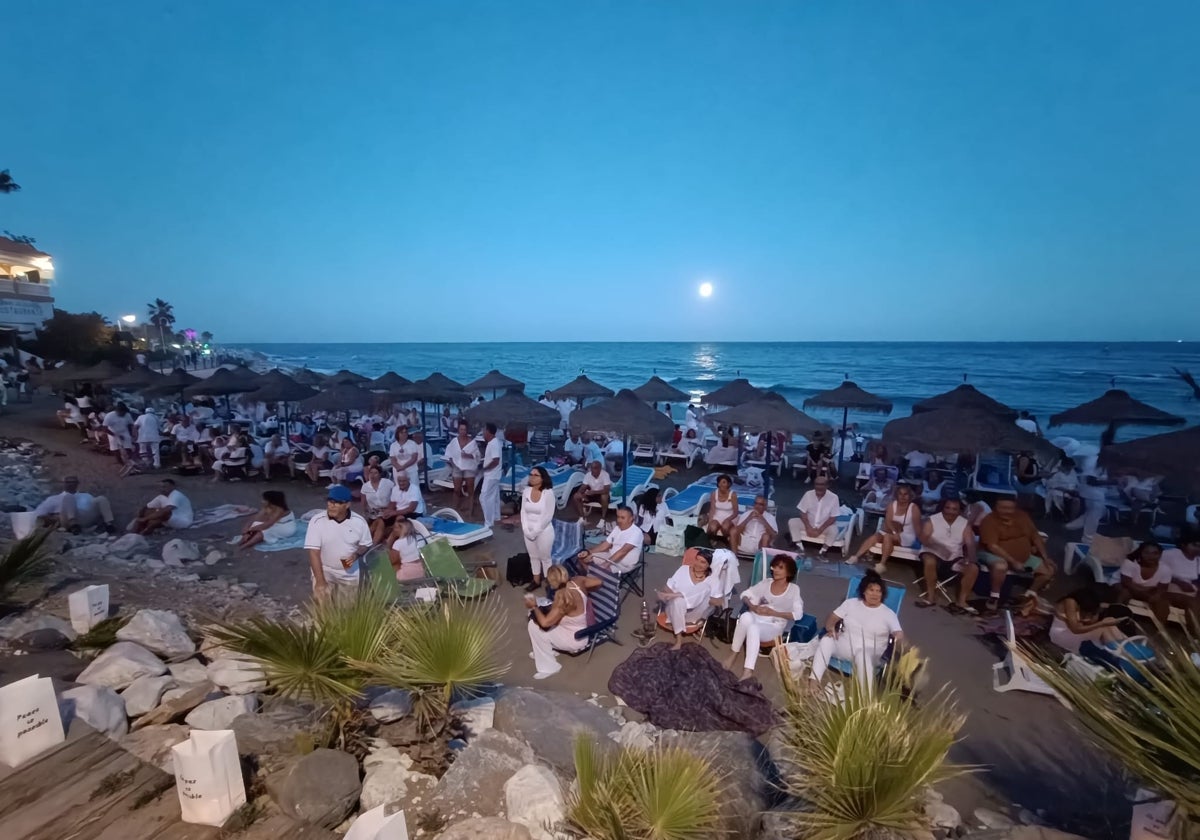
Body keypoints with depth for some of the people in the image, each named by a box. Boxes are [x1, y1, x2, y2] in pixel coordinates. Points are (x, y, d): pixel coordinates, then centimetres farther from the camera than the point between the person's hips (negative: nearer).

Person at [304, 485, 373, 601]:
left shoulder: (359, 521, -13)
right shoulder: (317, 521, -19)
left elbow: (365, 544, 2)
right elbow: (314, 553, -20)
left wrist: (356, 555, -21)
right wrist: (320, 582, -25)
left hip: (349, 573, 2)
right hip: (324, 571, -2)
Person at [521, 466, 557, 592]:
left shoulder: (548, 492, -17)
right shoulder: (526, 491, -3)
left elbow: (548, 516, -17)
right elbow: (523, 511, 1)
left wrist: (535, 531, -16)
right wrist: (526, 529, -8)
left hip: (544, 531, -5)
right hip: (528, 531, 5)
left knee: (545, 558, 7)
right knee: (533, 556, 19)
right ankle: (536, 581, 35)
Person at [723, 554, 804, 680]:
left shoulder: (794, 589, -1)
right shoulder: (766, 582, 8)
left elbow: (798, 614, -8)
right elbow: (745, 594, 11)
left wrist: (773, 613, -15)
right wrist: (752, 606, -11)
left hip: (774, 626, -3)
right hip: (757, 618, 3)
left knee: (753, 628, -37)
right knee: (746, 616, -35)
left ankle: (748, 671, -40)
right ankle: (733, 654, -20)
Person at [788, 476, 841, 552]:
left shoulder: (833, 497, -16)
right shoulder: (808, 494, -11)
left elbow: (833, 517, -13)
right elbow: (803, 512, -6)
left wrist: (820, 530, -20)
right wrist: (808, 527, -20)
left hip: (824, 525, -2)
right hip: (809, 523, 2)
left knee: (834, 530, -34)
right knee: (792, 522, -21)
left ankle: (823, 552, -19)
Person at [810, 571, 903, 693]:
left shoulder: (888, 614, 3)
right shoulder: (850, 603, 9)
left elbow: (899, 636, -9)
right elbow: (831, 619, 9)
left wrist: (899, 640, -35)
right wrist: (831, 628, -15)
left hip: (869, 652, -2)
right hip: (845, 646, 2)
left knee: (863, 655, -39)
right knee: (826, 640, -30)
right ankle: (814, 682, -33)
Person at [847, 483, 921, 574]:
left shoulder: (914, 508, -9)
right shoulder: (892, 504, 2)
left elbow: (917, 526, -15)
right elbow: (888, 521, -5)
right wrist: (895, 531, -22)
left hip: (907, 537, -5)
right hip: (891, 532, 5)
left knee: (888, 537, -33)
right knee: (874, 537, -19)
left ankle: (882, 564, -35)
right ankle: (856, 557, -26)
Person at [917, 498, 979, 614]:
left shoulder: (965, 524, 2)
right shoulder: (932, 520, -8)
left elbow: (970, 543, -7)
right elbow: (923, 539, -16)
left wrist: (970, 558, -27)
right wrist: (932, 542, -39)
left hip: (954, 556, 4)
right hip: (933, 553, -4)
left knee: (973, 568, -20)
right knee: (930, 562, -36)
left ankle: (961, 601, -10)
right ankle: (931, 596, -19)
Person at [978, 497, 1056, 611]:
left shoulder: (1022, 516, 1)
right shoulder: (989, 520, -19)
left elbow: (1035, 537, 8)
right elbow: (992, 546, -23)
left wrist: (1045, 558, 2)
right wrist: (1013, 562, -26)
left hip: (1024, 556, 7)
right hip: (995, 555, -7)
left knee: (1049, 570, 1)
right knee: (1000, 566, -39)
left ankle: (1031, 595, 20)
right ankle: (994, 596, -17)